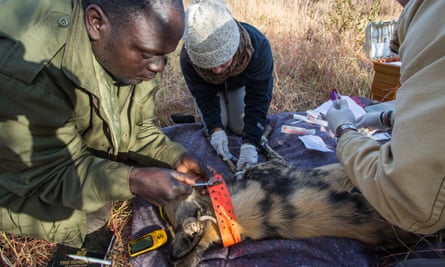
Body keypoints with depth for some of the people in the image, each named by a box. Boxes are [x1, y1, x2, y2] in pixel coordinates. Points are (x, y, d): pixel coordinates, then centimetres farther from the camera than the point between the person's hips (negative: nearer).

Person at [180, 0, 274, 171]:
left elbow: (258, 98, -39)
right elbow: (204, 95, -26)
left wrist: (250, 143, -50)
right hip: (209, 86, 1)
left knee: (240, 128, -6)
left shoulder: (258, 47, -44)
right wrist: (215, 129, -42)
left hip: (242, 83, 0)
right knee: (214, 125, -9)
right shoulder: (188, 56, -40)